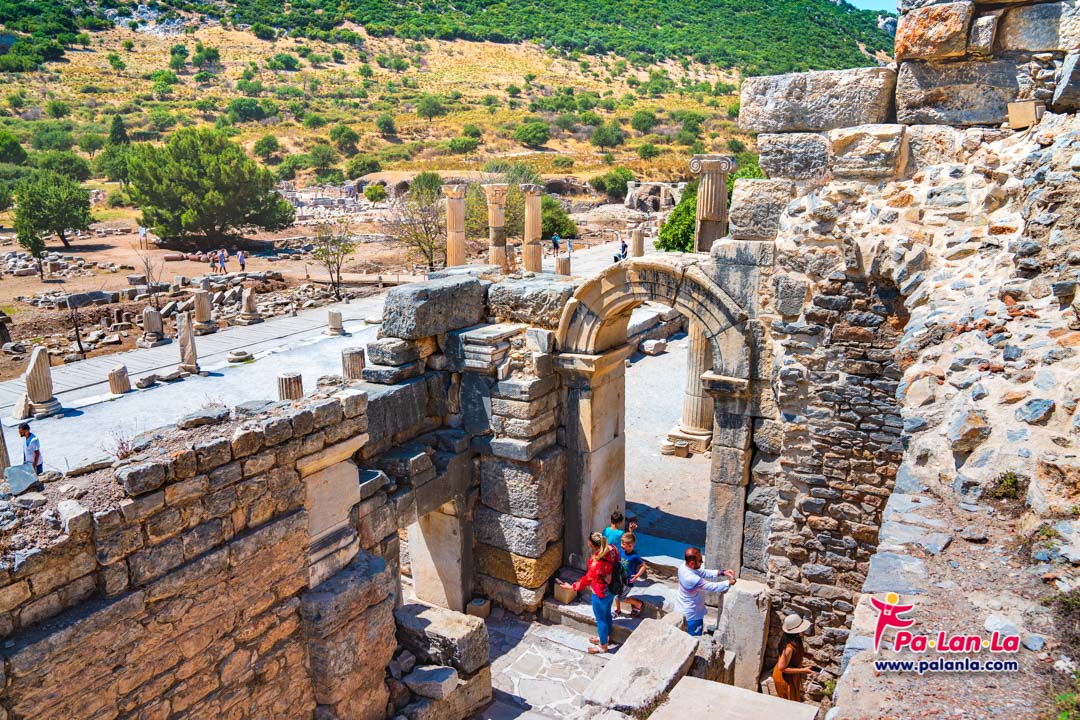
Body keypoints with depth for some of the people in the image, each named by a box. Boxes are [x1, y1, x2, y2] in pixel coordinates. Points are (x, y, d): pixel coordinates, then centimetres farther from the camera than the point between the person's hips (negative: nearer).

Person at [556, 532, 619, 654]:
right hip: (611, 589, 8)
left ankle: (603, 646, 35)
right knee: (607, 614, 29)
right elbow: (617, 561, 5)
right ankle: (606, 636, 51)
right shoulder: (612, 549, -15)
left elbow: (587, 579, -28)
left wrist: (572, 587, -15)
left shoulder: (598, 563, -37)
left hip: (601, 594, -8)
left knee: (600, 619, 15)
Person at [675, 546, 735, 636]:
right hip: (691, 615, -8)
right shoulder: (692, 579, -38)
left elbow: (704, 573, 0)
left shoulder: (684, 565, -13)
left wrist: (722, 573, -7)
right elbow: (712, 587, -28)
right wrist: (729, 583, -14)